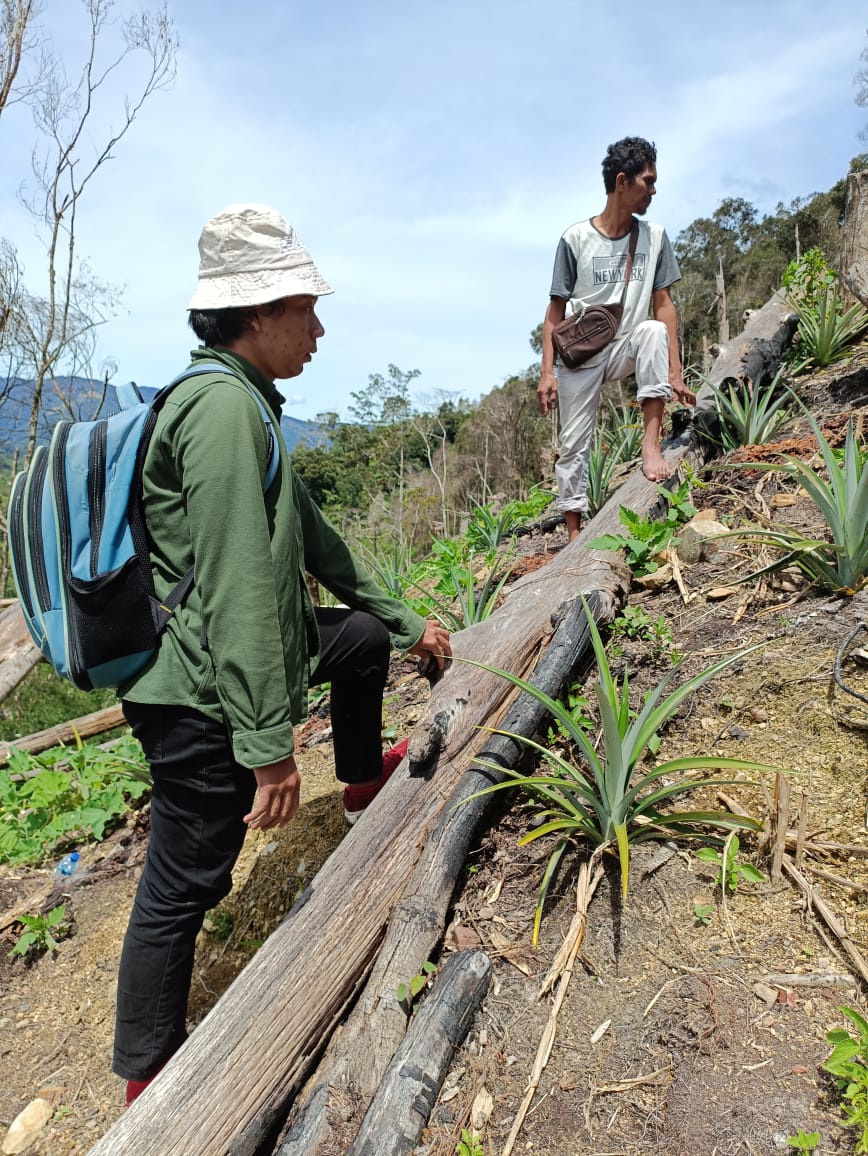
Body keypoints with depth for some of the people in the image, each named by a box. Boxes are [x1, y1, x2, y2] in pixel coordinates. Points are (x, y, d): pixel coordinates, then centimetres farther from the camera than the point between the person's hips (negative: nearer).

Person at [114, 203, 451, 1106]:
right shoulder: (224, 406, -20)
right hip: (200, 692, -10)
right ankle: (148, 1083, 27)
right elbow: (236, 585, -26)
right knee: (184, 884, 4)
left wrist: (406, 624, 20)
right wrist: (268, 742, -23)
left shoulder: (244, 405, 13)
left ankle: (363, 782, 44)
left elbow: (313, 541, 17)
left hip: (229, 654, 10)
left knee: (366, 637, 24)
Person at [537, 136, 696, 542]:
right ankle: (575, 535, 9)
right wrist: (547, 373, -13)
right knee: (573, 447, -2)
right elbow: (556, 311, -5)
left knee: (654, 332, -31)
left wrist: (674, 371, -8)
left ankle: (651, 442, -28)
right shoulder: (576, 239, -6)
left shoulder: (654, 237, 1)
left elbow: (664, 306, 0)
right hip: (579, 357, -1)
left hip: (625, 349, 2)